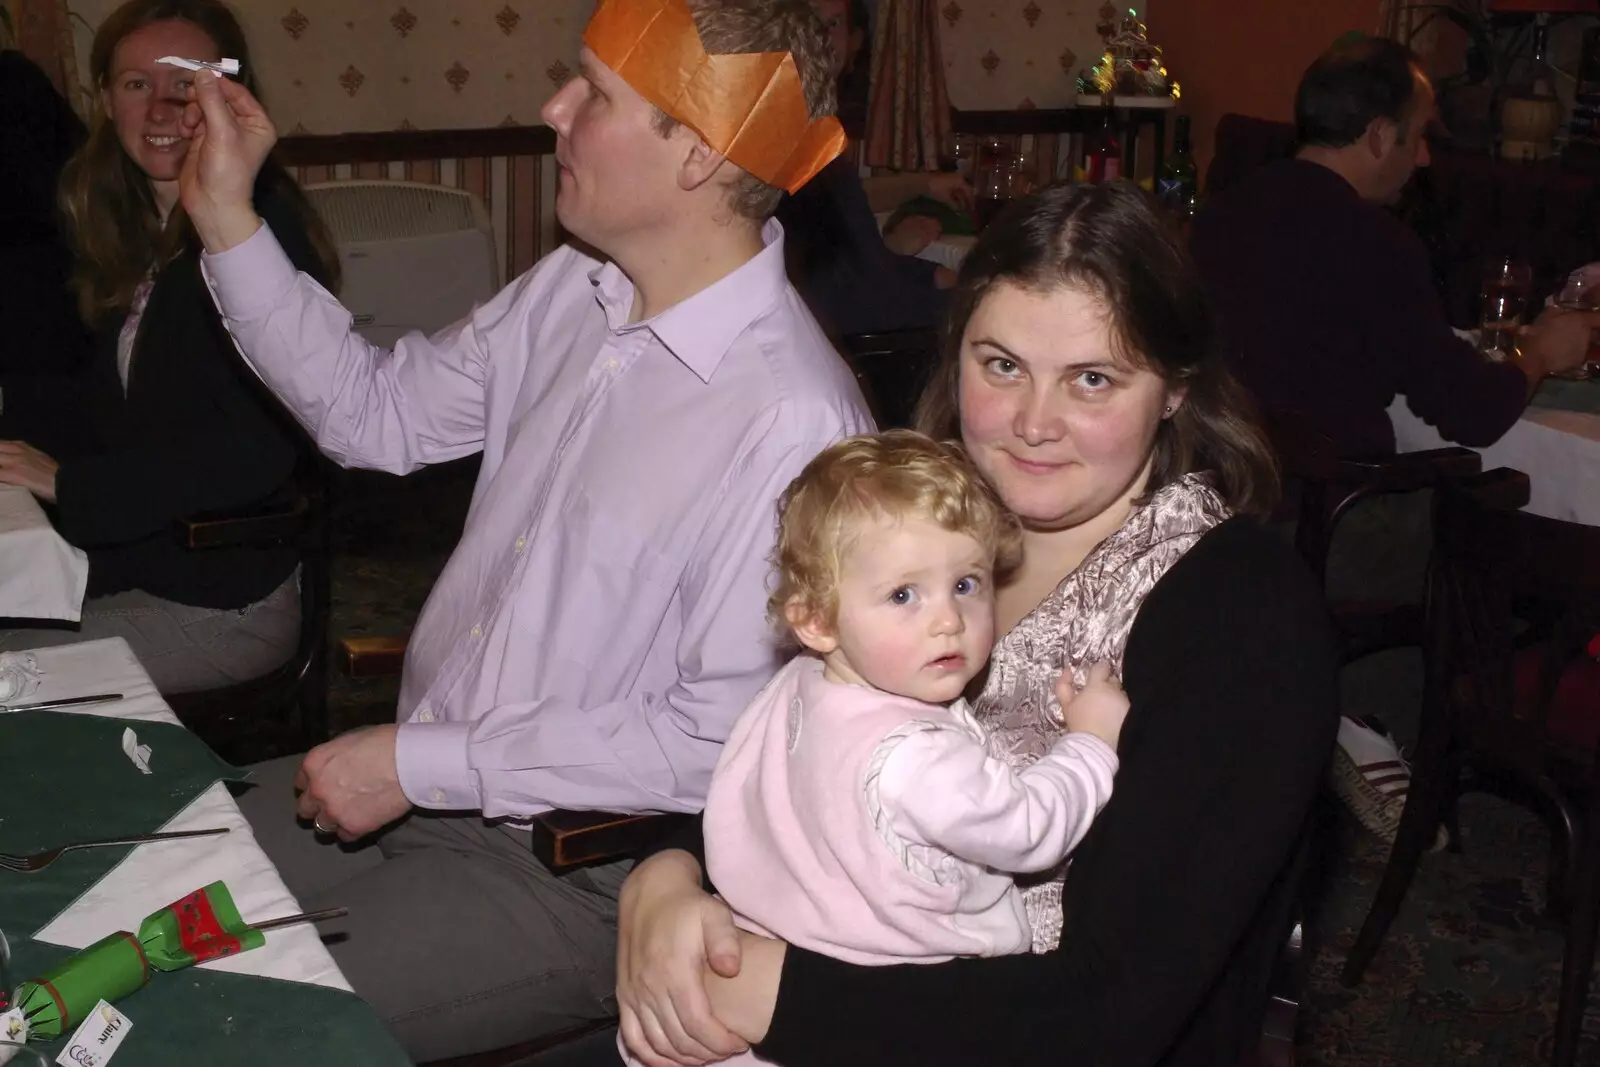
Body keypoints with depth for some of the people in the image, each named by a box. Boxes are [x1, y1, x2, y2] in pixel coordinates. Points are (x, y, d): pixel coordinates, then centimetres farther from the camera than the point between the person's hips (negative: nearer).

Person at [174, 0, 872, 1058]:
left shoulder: (795, 425, -26)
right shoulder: (572, 292, -1)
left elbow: (721, 736, -25)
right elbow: (379, 412, 12)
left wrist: (421, 765, -19)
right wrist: (226, 217, 4)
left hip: (578, 875, -7)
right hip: (422, 772, 8)